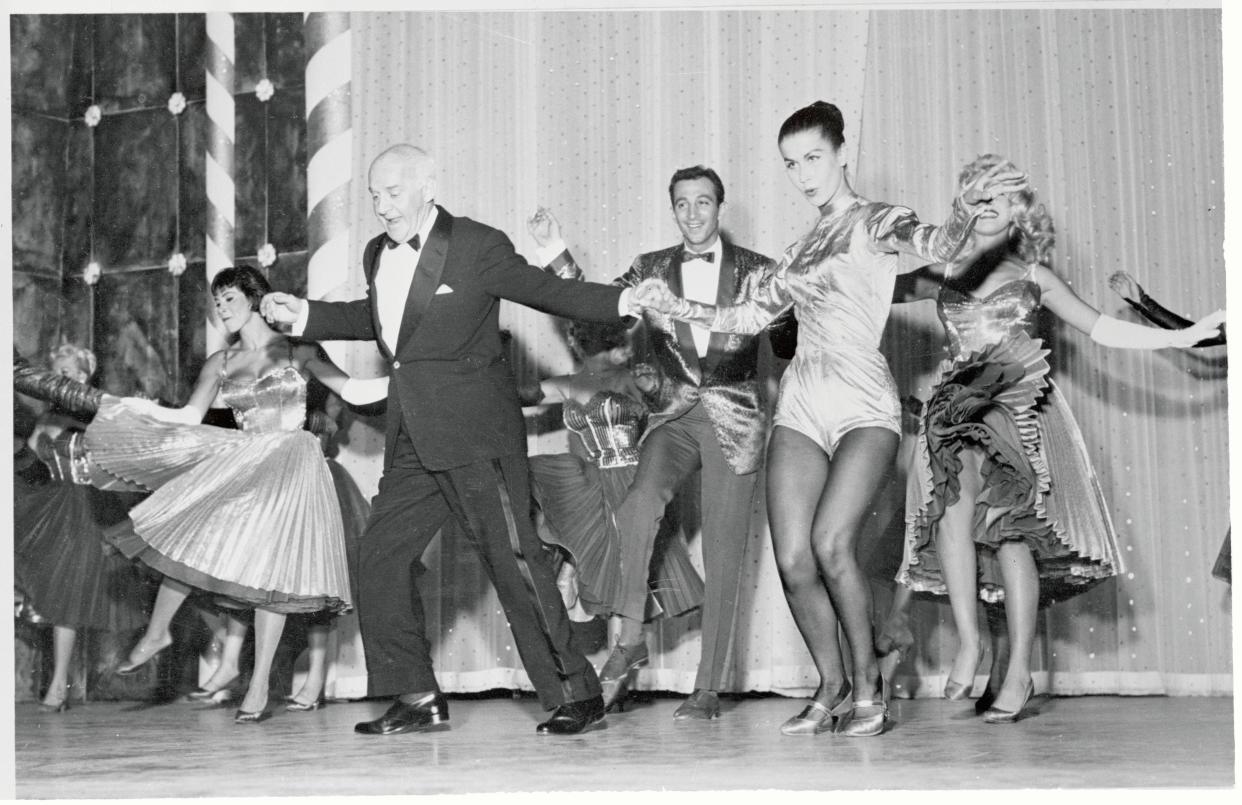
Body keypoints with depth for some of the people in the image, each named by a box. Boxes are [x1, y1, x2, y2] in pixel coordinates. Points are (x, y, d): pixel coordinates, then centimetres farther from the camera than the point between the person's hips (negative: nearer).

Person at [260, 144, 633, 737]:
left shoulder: (477, 246, -7)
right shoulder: (377, 255, 14)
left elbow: (544, 290, -5)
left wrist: (624, 302, -17)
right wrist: (303, 315, 26)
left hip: (474, 431, -8)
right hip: (413, 437, 8)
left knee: (513, 559, -10)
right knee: (381, 556, 5)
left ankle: (575, 694, -1)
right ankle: (418, 699, 14)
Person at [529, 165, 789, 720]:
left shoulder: (756, 271, 4)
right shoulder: (650, 269, 9)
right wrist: (556, 253, -9)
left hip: (735, 422, -1)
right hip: (675, 416, 1)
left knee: (723, 559, 0)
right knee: (641, 502, -28)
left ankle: (709, 689, 7)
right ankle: (629, 639, -18)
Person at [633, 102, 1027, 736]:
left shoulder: (874, 223, 3)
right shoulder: (801, 249, 21)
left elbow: (937, 245, -16)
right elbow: (748, 314, 26)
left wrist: (967, 203, -36)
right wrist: (674, 308, 18)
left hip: (862, 404, -5)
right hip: (801, 406, 6)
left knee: (831, 542, -21)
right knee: (793, 559, -5)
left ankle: (868, 683, -3)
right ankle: (832, 689, 12)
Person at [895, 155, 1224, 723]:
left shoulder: (1031, 276, 14)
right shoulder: (942, 275, 16)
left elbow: (1100, 329, 13)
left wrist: (1184, 336, 9)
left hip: (1020, 405, -1)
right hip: (960, 404, 1)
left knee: (1011, 528, -15)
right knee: (957, 493, -28)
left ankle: (1016, 671, -8)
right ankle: (968, 642, -23)